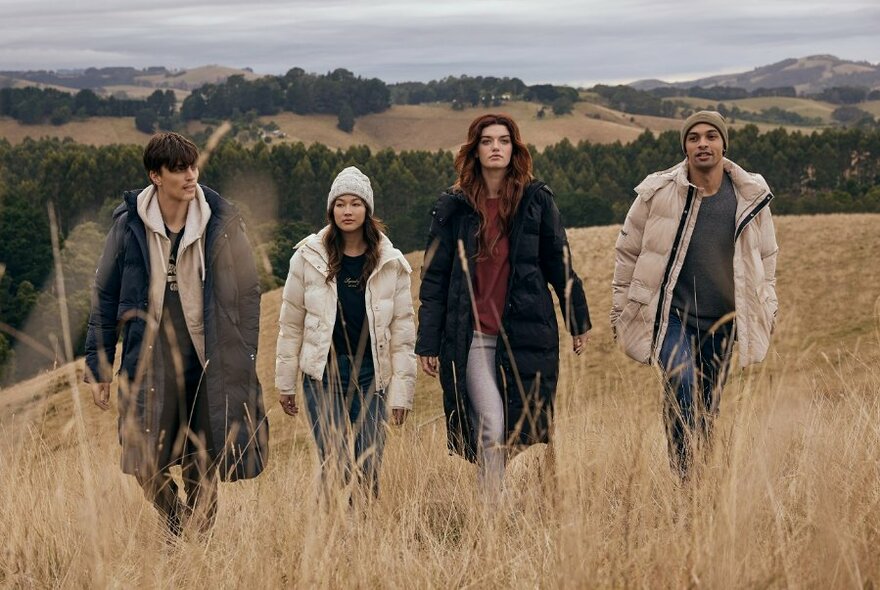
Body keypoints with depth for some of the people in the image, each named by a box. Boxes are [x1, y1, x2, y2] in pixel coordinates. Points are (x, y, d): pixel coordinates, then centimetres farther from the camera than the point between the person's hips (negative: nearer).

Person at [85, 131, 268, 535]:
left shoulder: (222, 221, -2)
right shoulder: (129, 224, -1)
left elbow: (247, 294, 4)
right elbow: (106, 298, 7)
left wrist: (242, 362, 0)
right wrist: (98, 367, 5)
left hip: (208, 362, 0)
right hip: (151, 360, 0)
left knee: (205, 471, 5)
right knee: (146, 465, -6)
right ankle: (176, 528, 21)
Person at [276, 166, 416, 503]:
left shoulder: (390, 263, 2)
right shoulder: (309, 256, 0)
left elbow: (402, 330, 4)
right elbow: (290, 324, 6)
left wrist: (402, 391, 1)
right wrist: (285, 383, 8)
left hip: (371, 376, 1)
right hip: (323, 375, -1)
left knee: (368, 474, 1)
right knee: (336, 469, -10)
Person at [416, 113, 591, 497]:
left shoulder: (537, 200, 6)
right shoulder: (453, 207, 4)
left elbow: (559, 263, 12)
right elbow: (434, 279, 6)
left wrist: (578, 321, 12)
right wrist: (428, 343, 2)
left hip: (527, 333, 1)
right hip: (472, 336, -1)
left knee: (525, 431, 5)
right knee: (492, 427, -14)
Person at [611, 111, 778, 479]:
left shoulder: (751, 196, 1)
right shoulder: (658, 193, -7)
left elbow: (766, 255, 15)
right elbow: (628, 250, 5)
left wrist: (767, 308, 14)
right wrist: (620, 306, 8)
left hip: (723, 321, 3)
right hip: (672, 315, -3)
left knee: (708, 408, 9)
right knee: (681, 387, -25)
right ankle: (681, 476, -17)